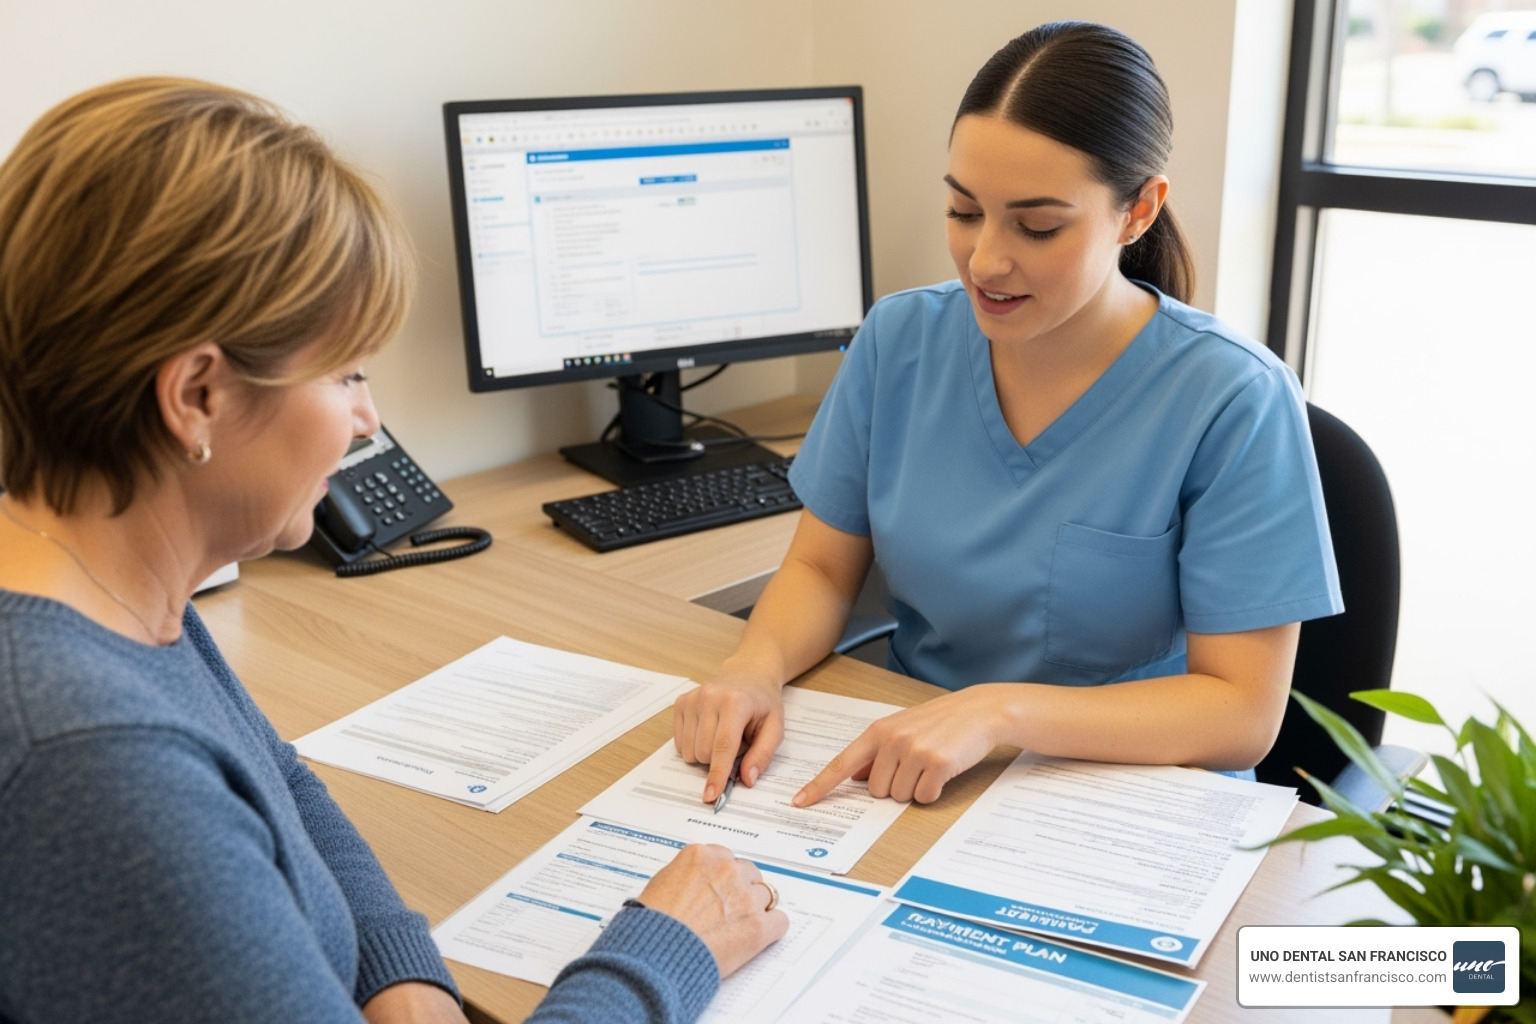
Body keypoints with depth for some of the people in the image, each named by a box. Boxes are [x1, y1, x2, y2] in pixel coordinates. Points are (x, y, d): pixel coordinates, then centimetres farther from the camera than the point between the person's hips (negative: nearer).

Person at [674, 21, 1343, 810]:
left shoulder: (1234, 401, -18)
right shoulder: (899, 340, -5)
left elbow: (1242, 714, -17)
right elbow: (820, 569, 3)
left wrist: (1002, 712, -30)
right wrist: (756, 666, -18)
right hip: (905, 783, 2)